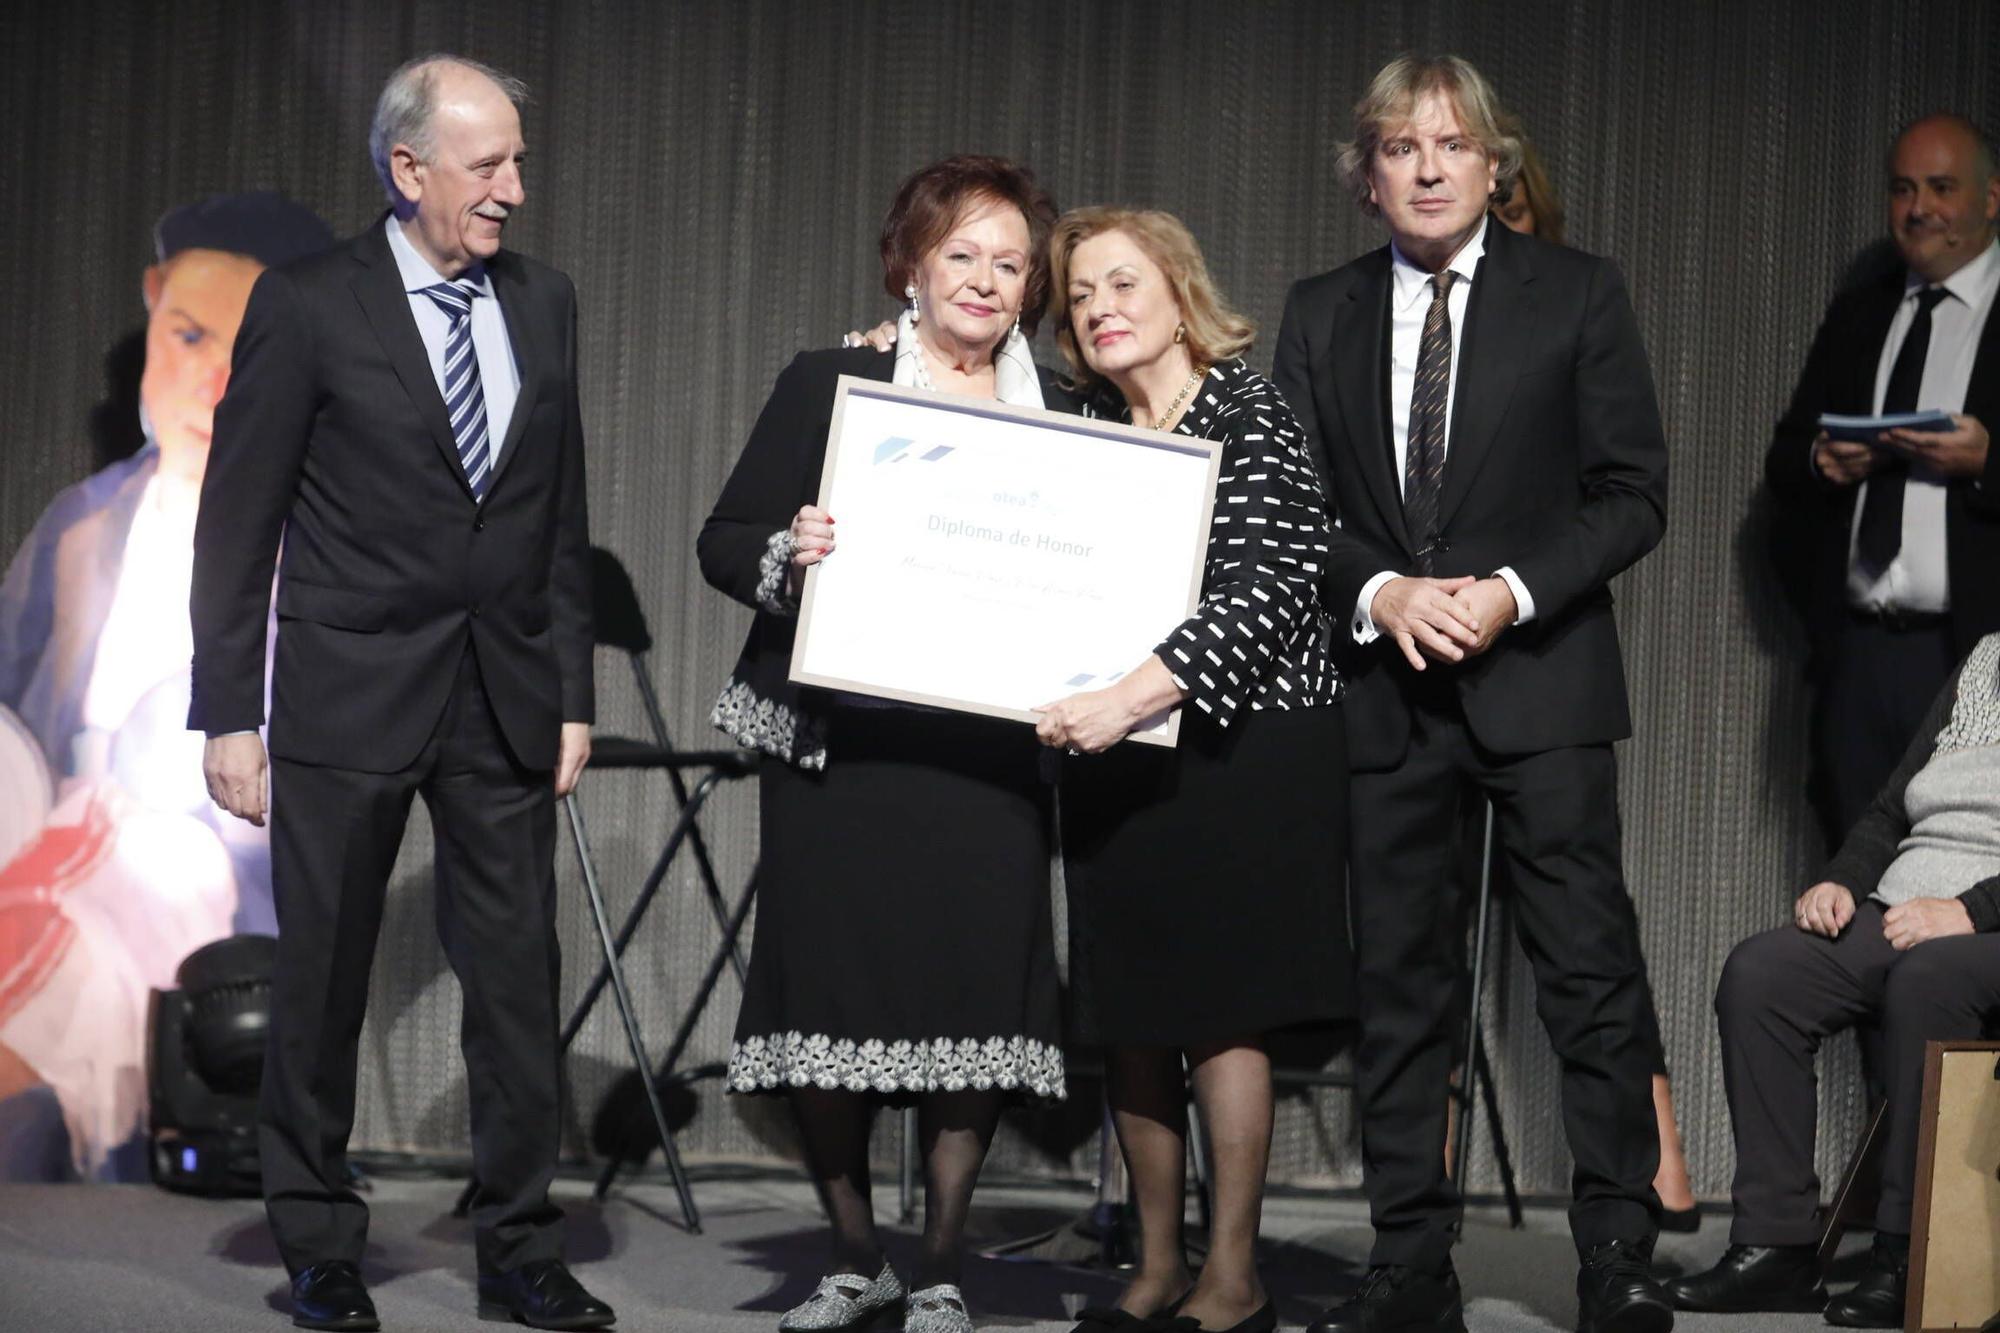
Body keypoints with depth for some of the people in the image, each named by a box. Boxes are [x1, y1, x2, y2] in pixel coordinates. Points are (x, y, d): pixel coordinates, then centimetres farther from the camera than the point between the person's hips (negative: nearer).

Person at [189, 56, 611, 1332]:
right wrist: (229, 713, -7)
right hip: (351, 691, -3)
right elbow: (237, 521, -4)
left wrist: (573, 693, 9)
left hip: (507, 699, 4)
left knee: (519, 980, 4)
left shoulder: (544, 302, 8)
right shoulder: (307, 306, -5)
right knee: (322, 985, 6)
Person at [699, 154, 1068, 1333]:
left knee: (974, 999, -2)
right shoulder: (827, 385, 6)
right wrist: (788, 557, -16)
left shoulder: (1062, 417, 10)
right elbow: (725, 540, 5)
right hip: (838, 748, 0)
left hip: (988, 758, 1)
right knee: (826, 998, 2)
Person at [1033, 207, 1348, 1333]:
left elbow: (1267, 589, -19)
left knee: (1218, 1008, -5)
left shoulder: (1251, 412, -8)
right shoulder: (1090, 430, 13)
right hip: (1115, 753, 6)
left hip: (1237, 740, -6)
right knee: (1130, 1015, 7)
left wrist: (1138, 694, -28)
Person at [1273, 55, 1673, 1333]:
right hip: (1382, 692, 3)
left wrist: (1513, 592, -13)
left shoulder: (1578, 294, 3)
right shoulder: (1321, 316, 11)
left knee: (1593, 972, -5)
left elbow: (1633, 493, 0)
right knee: (1396, 985, 5)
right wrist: (1381, 592, -10)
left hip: (1540, 681, -2)